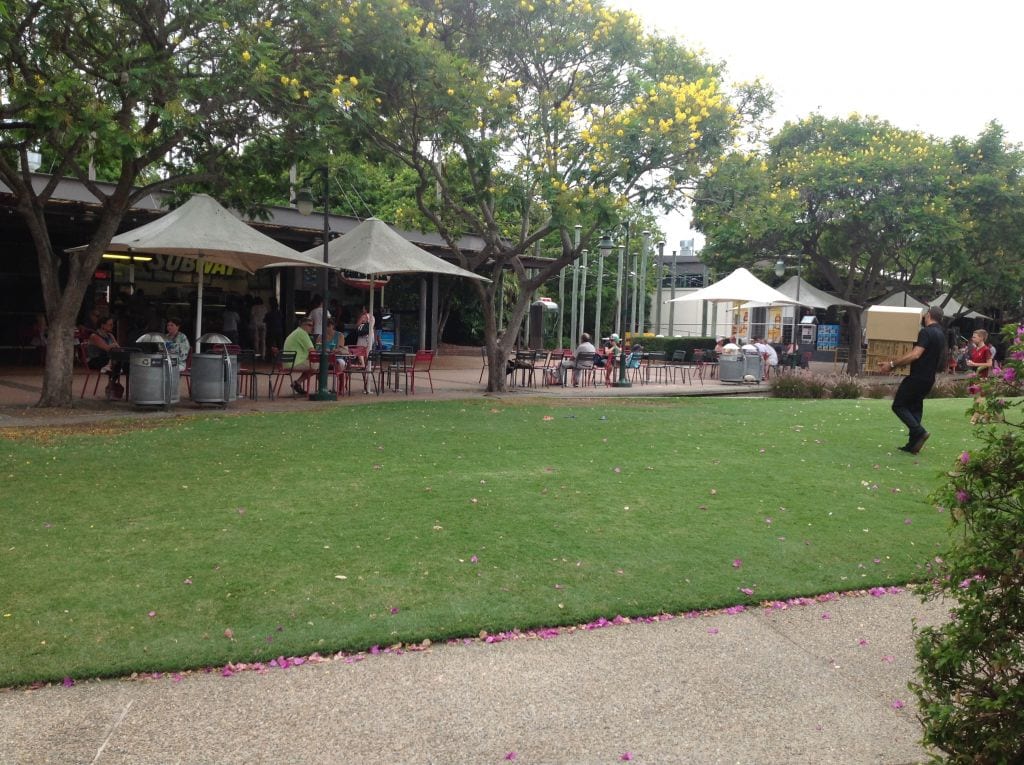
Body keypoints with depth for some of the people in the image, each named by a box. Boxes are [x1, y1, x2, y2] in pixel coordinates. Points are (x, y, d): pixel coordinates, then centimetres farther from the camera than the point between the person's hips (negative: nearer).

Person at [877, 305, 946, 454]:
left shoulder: (926, 332, -16)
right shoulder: (941, 334, 14)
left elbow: (915, 354, -27)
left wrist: (892, 364, -25)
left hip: (917, 377, -9)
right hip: (929, 378, 9)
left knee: (898, 405, -1)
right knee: (915, 407, 13)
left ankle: (919, 431, -15)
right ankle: (912, 445, 11)